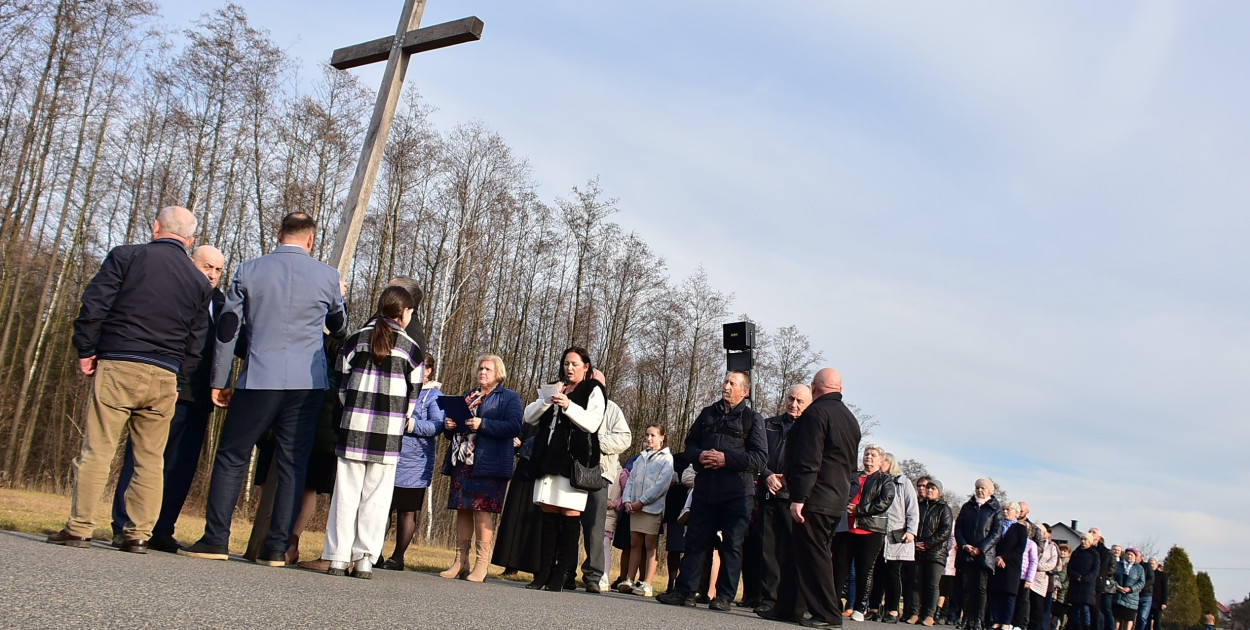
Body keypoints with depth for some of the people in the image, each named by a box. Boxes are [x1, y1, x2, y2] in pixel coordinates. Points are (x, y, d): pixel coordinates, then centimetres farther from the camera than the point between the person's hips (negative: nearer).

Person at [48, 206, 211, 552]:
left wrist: (86, 350, 5)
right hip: (164, 378, 3)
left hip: (117, 367, -3)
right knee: (150, 458, 7)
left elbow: (94, 306, -4)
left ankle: (79, 528, 2)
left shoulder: (126, 256, 3)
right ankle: (138, 533, 8)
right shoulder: (199, 282, 11)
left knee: (97, 450, 1)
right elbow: (196, 342, 10)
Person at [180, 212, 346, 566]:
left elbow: (227, 329, 5)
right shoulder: (327, 276, 3)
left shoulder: (249, 271, 5)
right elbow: (338, 327, 19)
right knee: (293, 464, 5)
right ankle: (277, 547, 4)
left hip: (258, 379, 0)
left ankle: (216, 539, 5)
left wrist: (219, 382, 11)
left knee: (231, 457, 8)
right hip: (307, 382, 1)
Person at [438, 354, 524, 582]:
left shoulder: (509, 398, 4)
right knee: (462, 509, 5)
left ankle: (482, 565, -6)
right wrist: (449, 425, 5)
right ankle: (460, 562, 11)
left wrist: (483, 424, -19)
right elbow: (453, 427, 29)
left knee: (482, 509, -10)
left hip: (488, 464, -6)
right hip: (462, 462, 6)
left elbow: (514, 427, -11)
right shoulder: (468, 396, 25)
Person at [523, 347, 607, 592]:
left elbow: (592, 423, -9)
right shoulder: (555, 389, 22)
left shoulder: (593, 391, 5)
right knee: (548, 516, 4)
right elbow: (529, 417, 13)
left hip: (575, 459, -5)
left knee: (570, 516, -8)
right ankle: (543, 573, 5)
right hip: (548, 459, 6)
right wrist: (547, 399, -4)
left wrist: (568, 406, -21)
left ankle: (559, 575, -7)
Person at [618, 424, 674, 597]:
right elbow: (631, 479, 15)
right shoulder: (641, 458, 18)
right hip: (635, 507, 6)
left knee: (650, 546, -3)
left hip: (653, 507, -5)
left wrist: (641, 501, -13)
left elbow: (661, 485, -11)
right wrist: (627, 500, -1)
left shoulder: (667, 459, -1)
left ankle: (647, 584, -4)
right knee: (635, 544, 6)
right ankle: (629, 580, 6)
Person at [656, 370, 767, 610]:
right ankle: (685, 591, 11)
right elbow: (690, 444, 17)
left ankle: (724, 596, 6)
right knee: (695, 540, 6)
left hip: (737, 494, -4)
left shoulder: (753, 418, 0)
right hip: (704, 490, 5)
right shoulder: (708, 413, 15)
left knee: (731, 545, 1)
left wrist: (726, 459, -17)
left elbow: (759, 457, -8)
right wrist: (699, 456, -6)